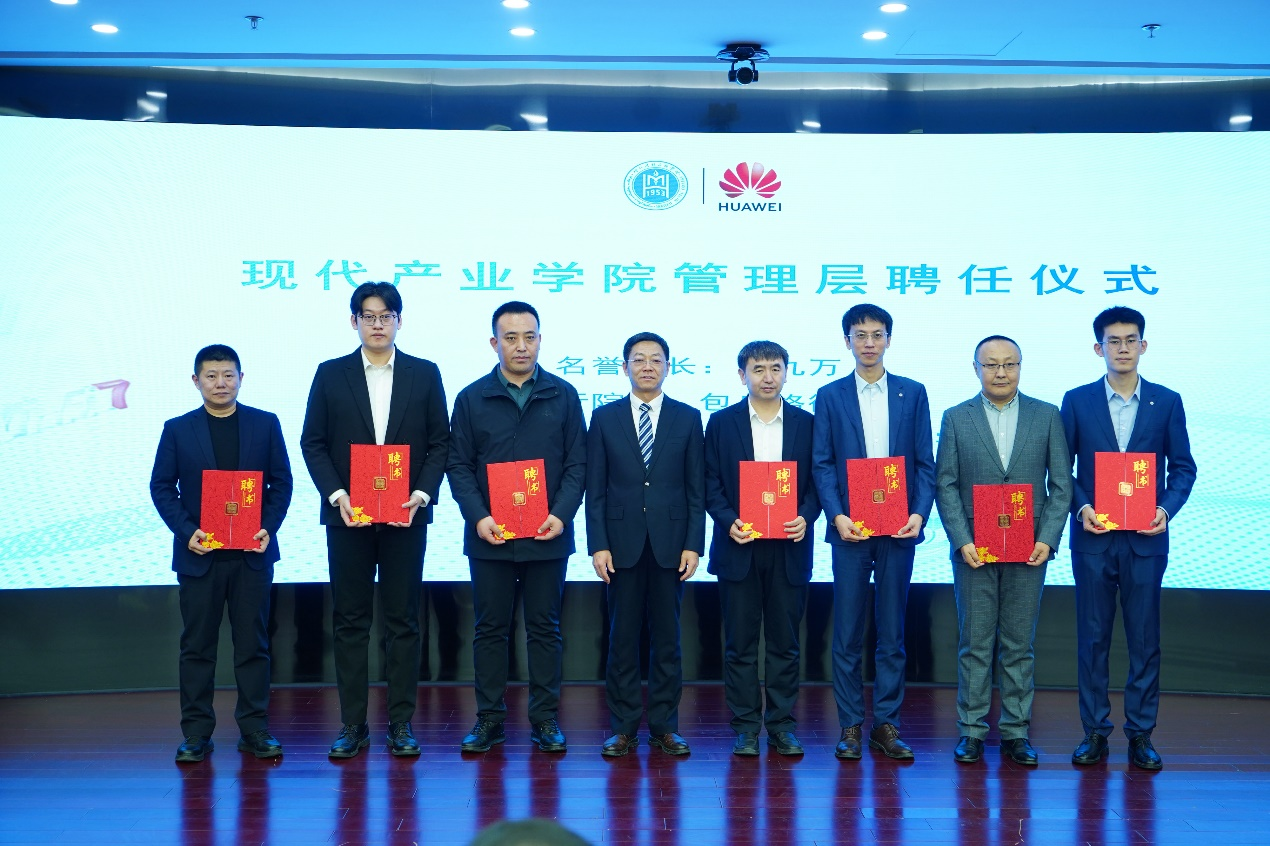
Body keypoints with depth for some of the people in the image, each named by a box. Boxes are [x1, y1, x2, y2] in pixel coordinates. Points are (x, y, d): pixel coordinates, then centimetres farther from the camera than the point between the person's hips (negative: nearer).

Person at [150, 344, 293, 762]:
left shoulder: (265, 424, 5)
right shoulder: (177, 429, 4)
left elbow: (281, 481, 5)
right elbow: (161, 486, 3)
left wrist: (269, 528, -9)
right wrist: (186, 531, -10)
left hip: (251, 553, 0)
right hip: (199, 553, 0)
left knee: (253, 643, 4)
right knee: (197, 646, 4)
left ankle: (254, 728, 12)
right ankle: (196, 733, 11)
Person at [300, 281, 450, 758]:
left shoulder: (425, 374, 6)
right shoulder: (330, 374, 5)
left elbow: (440, 443, 4)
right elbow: (313, 443, 3)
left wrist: (421, 494, -10)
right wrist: (336, 496, -10)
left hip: (406, 516, 0)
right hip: (347, 515, 0)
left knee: (403, 621, 4)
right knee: (349, 621, 4)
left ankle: (400, 723, 10)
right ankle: (353, 725, 10)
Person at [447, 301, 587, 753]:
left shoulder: (563, 395, 4)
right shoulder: (472, 398, 4)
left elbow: (577, 463, 3)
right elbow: (459, 465, 2)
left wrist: (561, 514, -11)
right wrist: (478, 517, -11)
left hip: (547, 535, 0)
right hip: (489, 536, 0)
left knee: (545, 628, 6)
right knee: (490, 629, 7)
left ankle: (545, 718, 14)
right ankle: (489, 719, 15)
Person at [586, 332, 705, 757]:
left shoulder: (687, 418, 6)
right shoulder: (604, 417, 6)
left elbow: (696, 488, 4)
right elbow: (595, 488, 3)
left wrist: (693, 544, -4)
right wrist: (598, 544, -5)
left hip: (670, 542, 0)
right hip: (622, 542, 0)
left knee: (667, 636, 5)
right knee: (622, 637, 3)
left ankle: (664, 725, 13)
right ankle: (624, 727, 11)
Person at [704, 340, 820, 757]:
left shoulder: (806, 424, 7)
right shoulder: (722, 423, 5)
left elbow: (816, 482, 7)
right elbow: (711, 484, 4)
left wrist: (806, 517, -11)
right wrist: (728, 521, -12)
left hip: (789, 549, 1)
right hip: (739, 547, 0)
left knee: (785, 642, 5)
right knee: (740, 643, 3)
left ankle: (782, 725, 13)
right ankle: (745, 727, 11)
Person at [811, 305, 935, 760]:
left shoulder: (913, 393, 8)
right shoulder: (830, 396, 6)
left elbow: (925, 462, 6)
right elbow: (823, 464, 2)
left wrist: (919, 513, -8)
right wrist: (837, 515, -11)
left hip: (898, 529, 1)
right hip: (850, 529, -1)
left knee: (893, 633, 6)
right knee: (847, 634, 2)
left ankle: (886, 724, 13)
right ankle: (850, 727, 10)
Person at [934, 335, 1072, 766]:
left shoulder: (1047, 416, 6)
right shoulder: (956, 418, 5)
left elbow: (1061, 484, 3)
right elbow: (946, 485, 1)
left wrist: (1047, 539, -7)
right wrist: (962, 541, -9)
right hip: (974, 549, 0)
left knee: (1020, 645, 6)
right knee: (974, 644, 3)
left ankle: (1016, 733, 13)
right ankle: (972, 731, 11)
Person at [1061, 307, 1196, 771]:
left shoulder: (1167, 402, 5)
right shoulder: (1077, 401, 4)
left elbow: (1182, 467, 6)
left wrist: (1167, 509, -10)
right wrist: (1081, 507, -11)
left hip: (1145, 539, 0)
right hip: (1093, 537, 0)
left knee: (1145, 638, 3)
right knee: (1092, 637, 4)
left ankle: (1141, 733, 12)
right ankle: (1095, 732, 12)